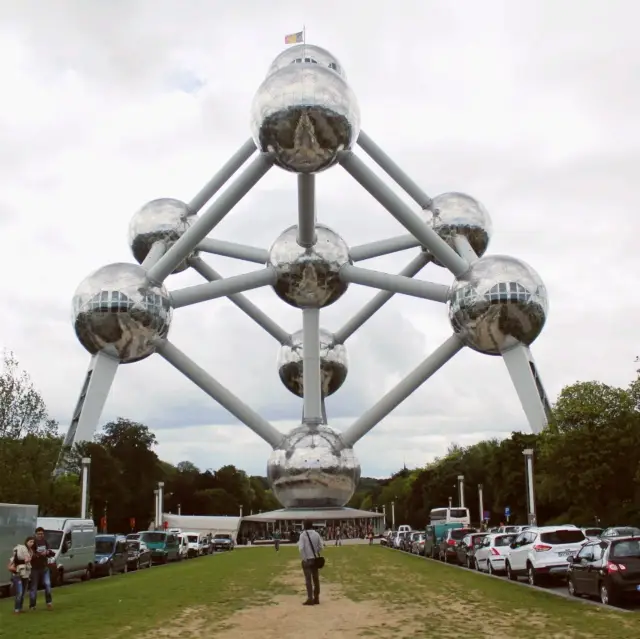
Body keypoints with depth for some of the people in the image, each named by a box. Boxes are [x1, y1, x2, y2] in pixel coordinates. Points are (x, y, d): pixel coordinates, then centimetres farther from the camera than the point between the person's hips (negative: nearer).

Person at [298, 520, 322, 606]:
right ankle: (316, 598, 16)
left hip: (307, 560, -4)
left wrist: (304, 558, -11)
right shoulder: (316, 534, 3)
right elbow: (320, 546, 2)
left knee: (308, 579, -1)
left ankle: (310, 599, -3)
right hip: (315, 559, 4)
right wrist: (315, 552, 10)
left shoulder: (303, 535, -10)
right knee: (316, 579, 11)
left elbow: (301, 548, -17)